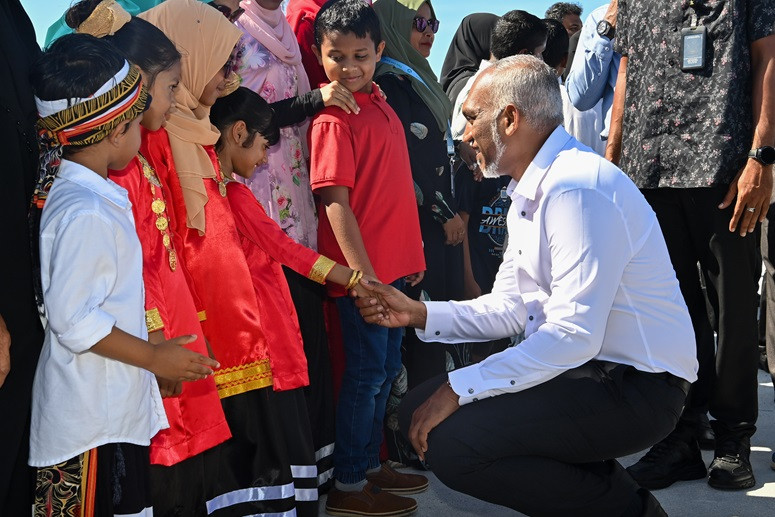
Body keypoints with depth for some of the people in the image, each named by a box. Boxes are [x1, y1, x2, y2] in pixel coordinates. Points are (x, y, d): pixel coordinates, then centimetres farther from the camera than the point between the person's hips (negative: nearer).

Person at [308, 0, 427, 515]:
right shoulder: (334, 121, -15)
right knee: (366, 372, 0)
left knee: (386, 369, 17)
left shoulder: (379, 102, 10)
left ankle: (370, 464, 32)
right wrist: (363, 275, -24)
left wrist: (412, 251, 18)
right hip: (363, 269, -8)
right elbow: (336, 204, -20)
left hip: (395, 263, 8)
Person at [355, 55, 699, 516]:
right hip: (573, 365, 10)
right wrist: (421, 314, 3)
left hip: (634, 386, -10)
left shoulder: (578, 189, -21)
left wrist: (459, 389, -22)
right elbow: (511, 308, 15)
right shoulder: (529, 193, 12)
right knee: (421, 410, 6)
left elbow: (573, 335, -26)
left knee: (449, 442, -23)